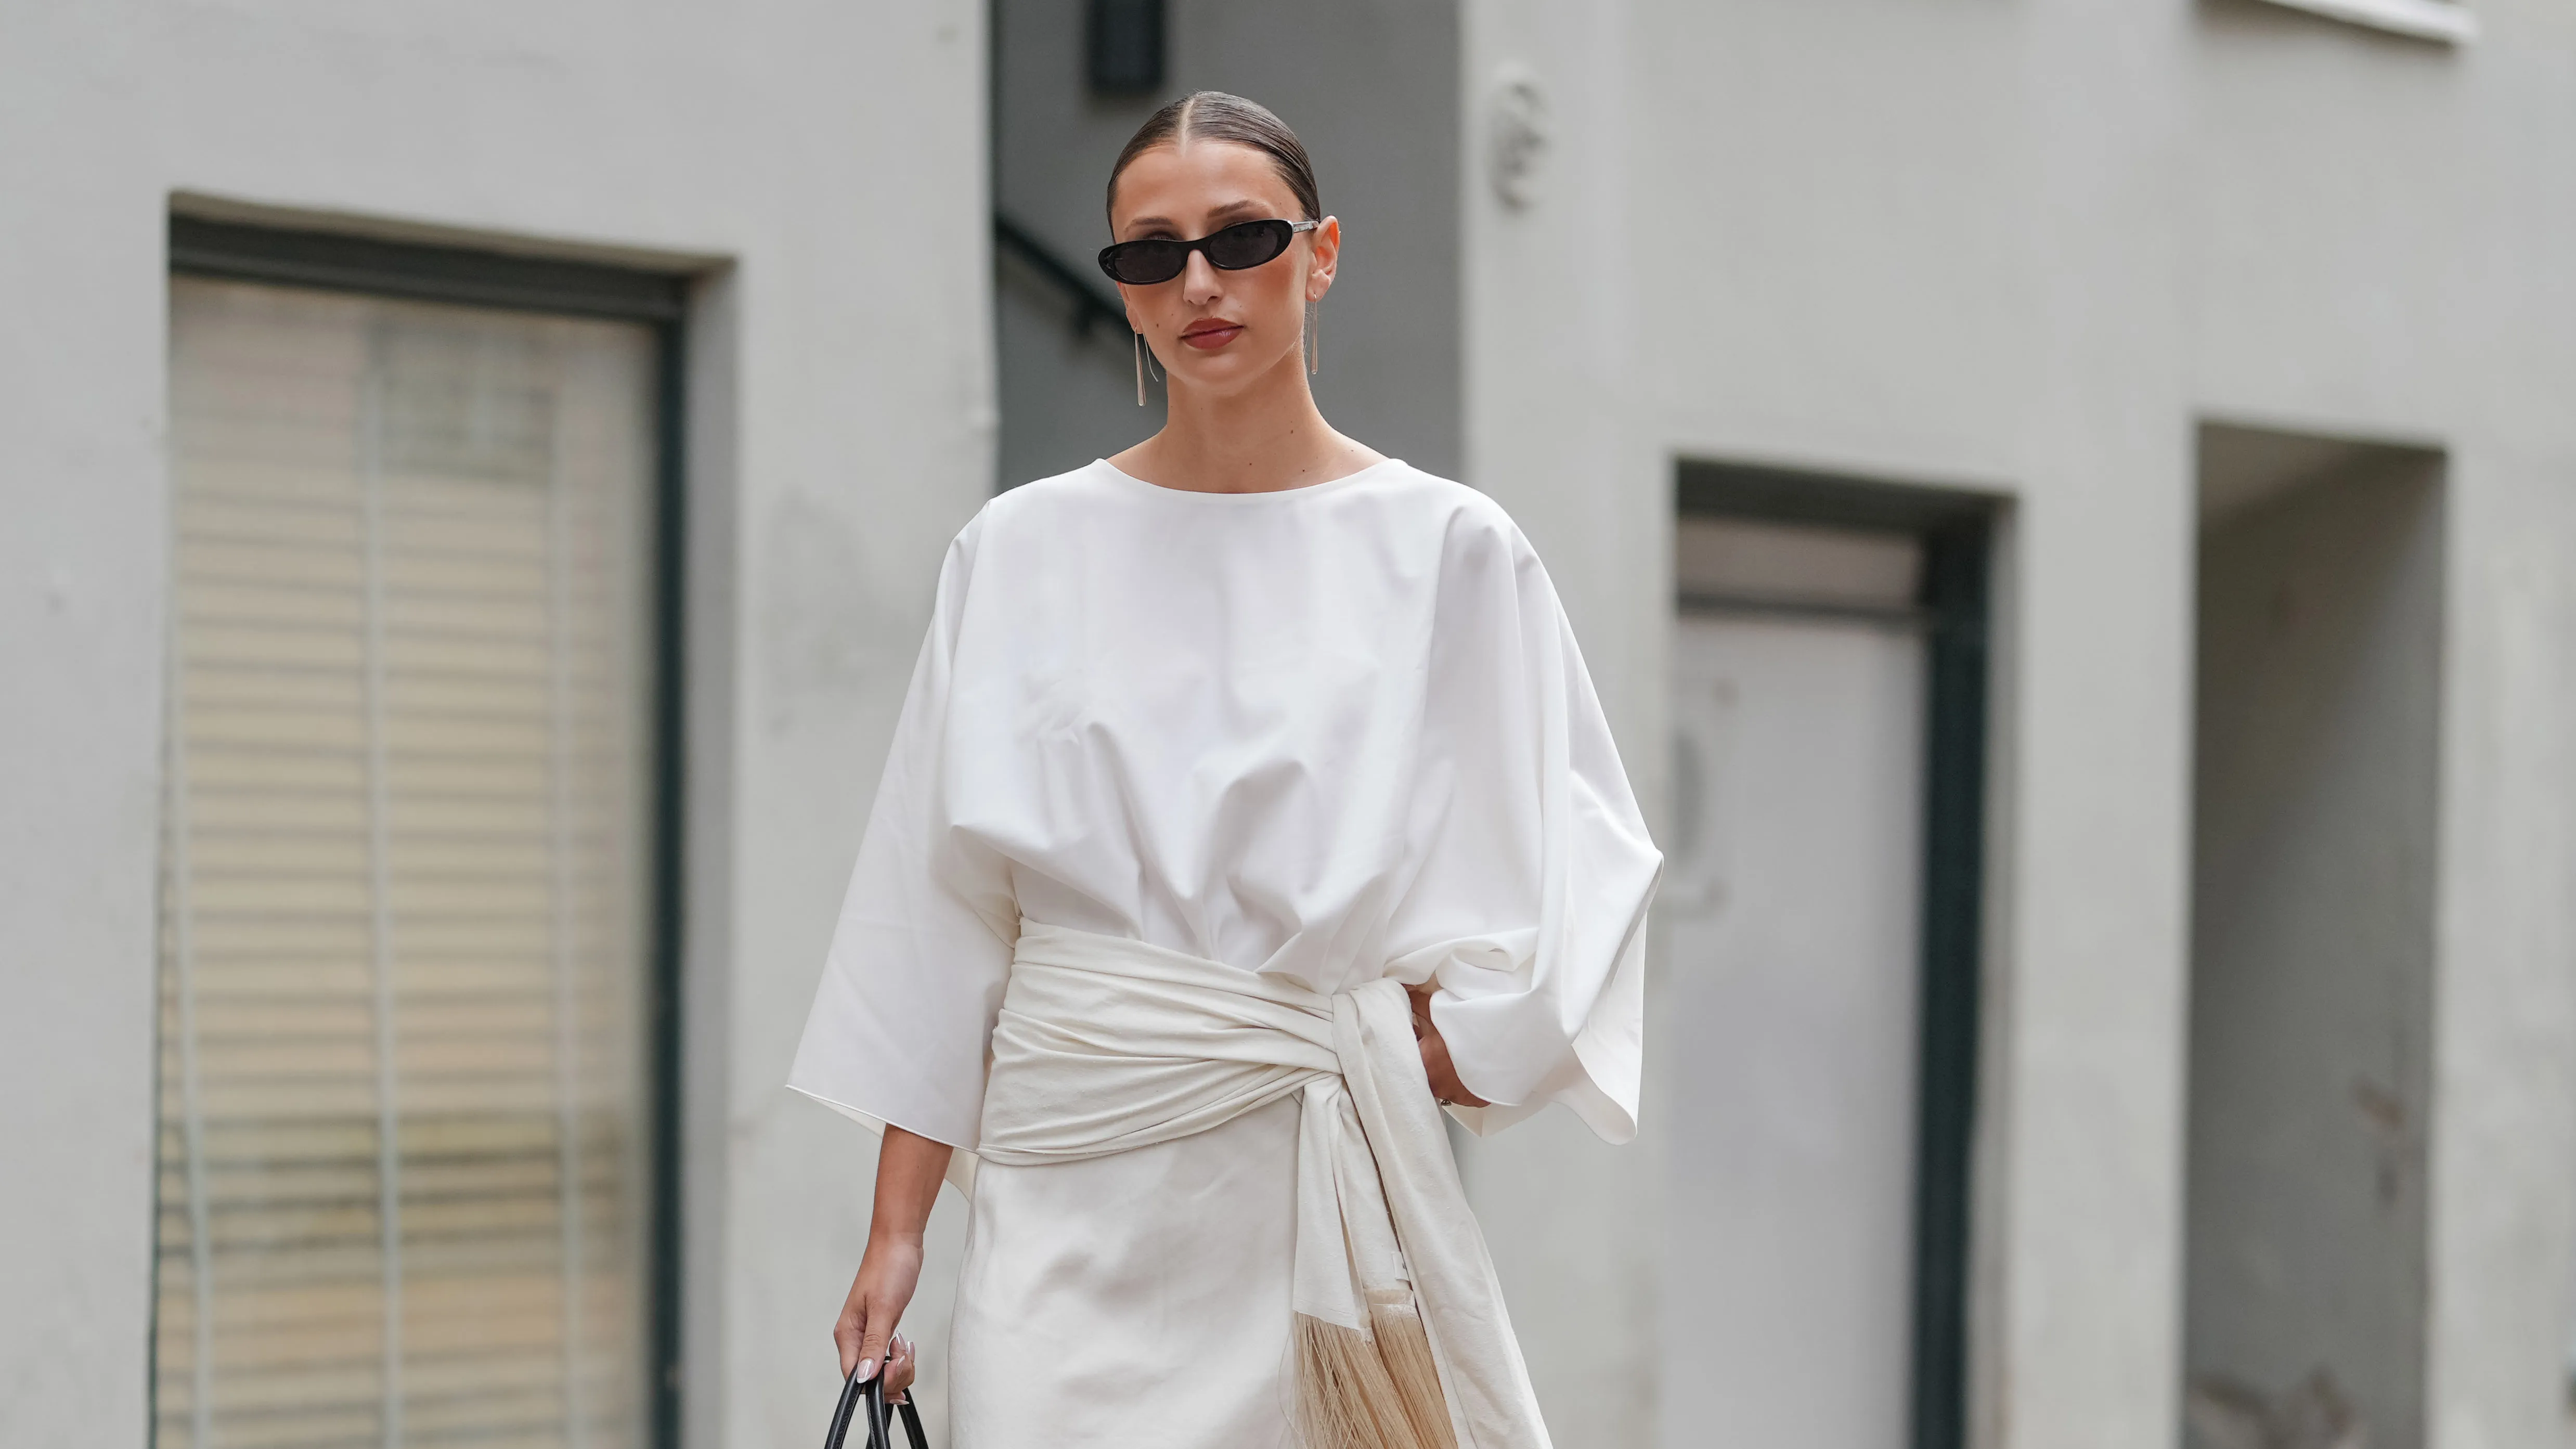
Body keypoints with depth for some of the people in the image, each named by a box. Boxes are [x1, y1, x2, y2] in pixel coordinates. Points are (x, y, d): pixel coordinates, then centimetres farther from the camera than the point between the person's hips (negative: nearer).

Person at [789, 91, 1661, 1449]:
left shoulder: (1449, 549, 3)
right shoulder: (1019, 548, 7)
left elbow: (1573, 880, 2)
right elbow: (935, 915, 6)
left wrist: (1412, 1075, -9)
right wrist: (897, 1229, 2)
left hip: (1331, 1190, -1)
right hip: (1068, 1199, 1)